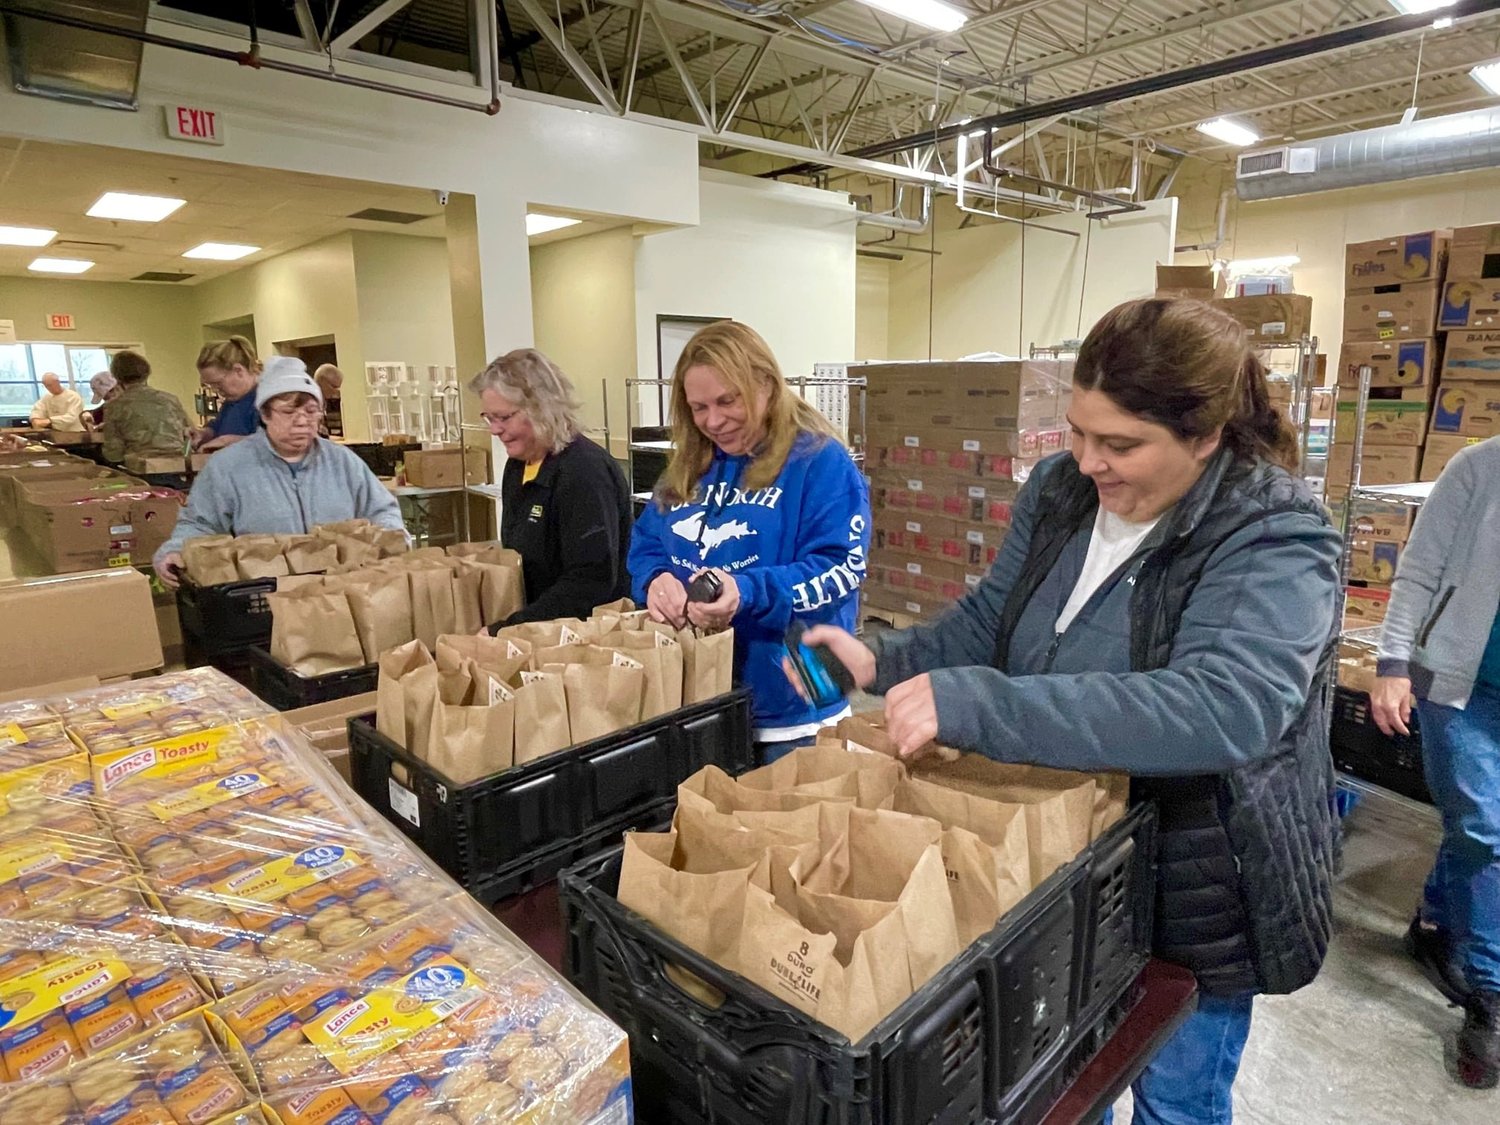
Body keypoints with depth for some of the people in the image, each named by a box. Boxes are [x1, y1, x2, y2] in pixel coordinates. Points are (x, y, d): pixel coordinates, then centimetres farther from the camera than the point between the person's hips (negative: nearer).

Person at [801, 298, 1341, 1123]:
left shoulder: (1274, 541, -25)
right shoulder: (1061, 490, -6)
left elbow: (1223, 709, -41)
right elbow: (990, 620, 2)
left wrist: (971, 707, -46)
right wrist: (883, 662, -16)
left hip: (1195, 898, -5)